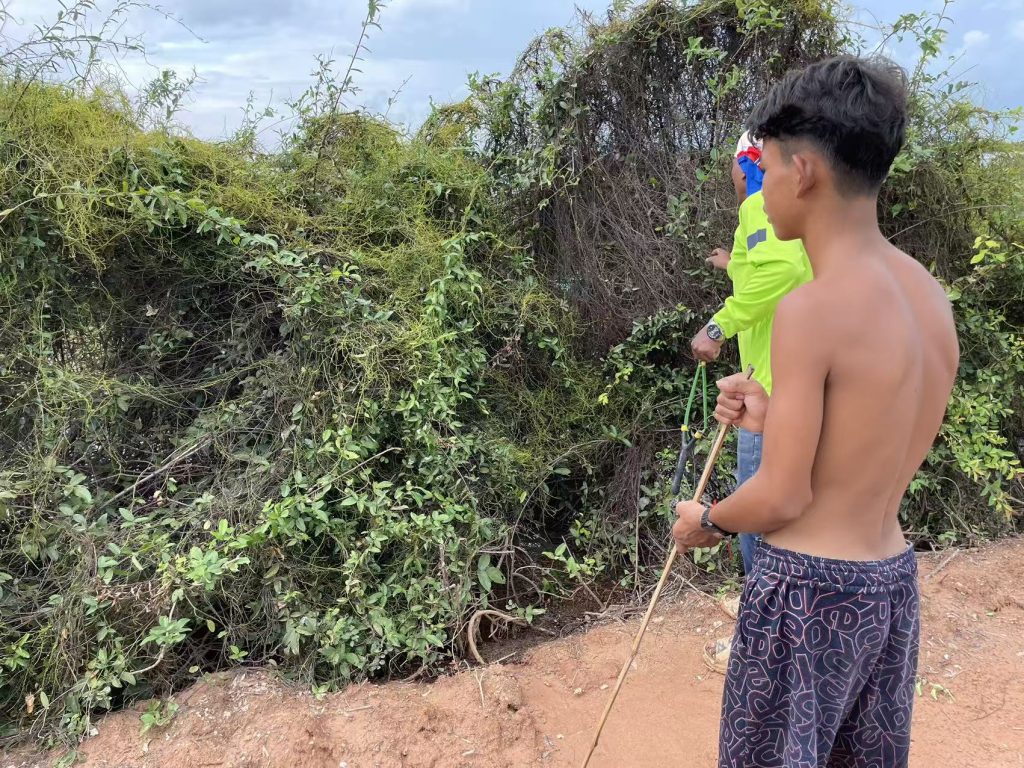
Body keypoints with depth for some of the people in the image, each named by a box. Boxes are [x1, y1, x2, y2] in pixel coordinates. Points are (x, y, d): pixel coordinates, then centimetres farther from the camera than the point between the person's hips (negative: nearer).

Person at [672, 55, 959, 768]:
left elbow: (783, 499, -18)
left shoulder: (812, 308, -23)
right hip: (894, 579, 8)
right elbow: (882, 438, 9)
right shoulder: (927, 292, 1)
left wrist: (706, 521, 1)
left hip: (812, 587, -7)